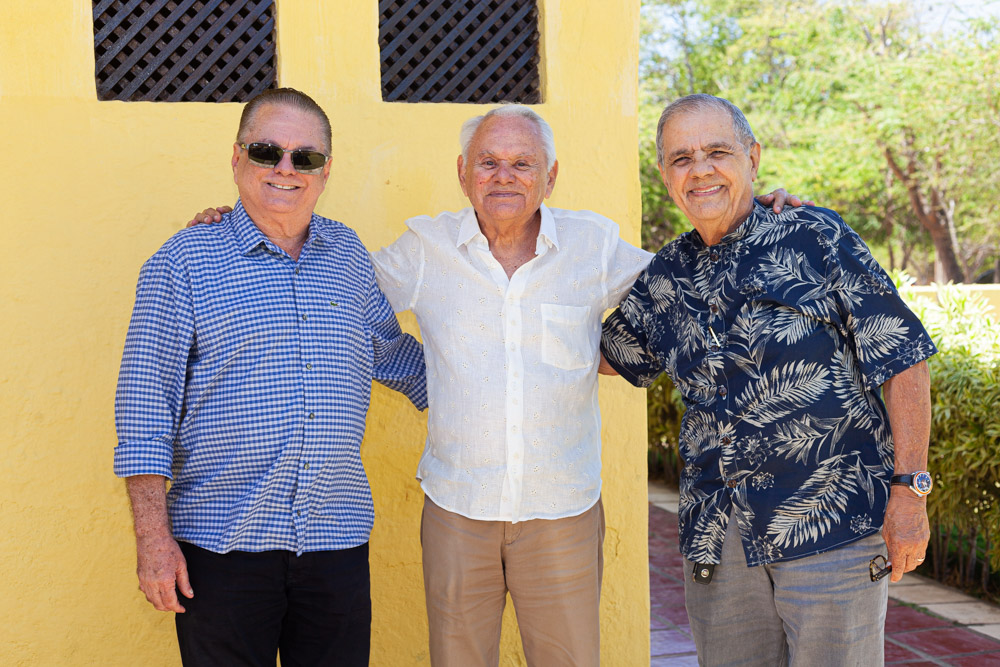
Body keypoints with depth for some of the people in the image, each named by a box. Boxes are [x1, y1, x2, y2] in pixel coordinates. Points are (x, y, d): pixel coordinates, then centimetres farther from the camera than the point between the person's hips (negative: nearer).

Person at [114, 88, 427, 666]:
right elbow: (145, 399, -5)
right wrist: (153, 536, -10)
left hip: (336, 536, 4)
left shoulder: (349, 255, 10)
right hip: (220, 545, -3)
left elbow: (390, 352, 25)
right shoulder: (183, 261, -3)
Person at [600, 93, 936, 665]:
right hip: (717, 540, 5)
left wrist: (911, 489, -10)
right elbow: (615, 355, 28)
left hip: (831, 528, -4)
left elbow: (902, 358, -5)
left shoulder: (814, 238, -4)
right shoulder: (667, 276, 9)